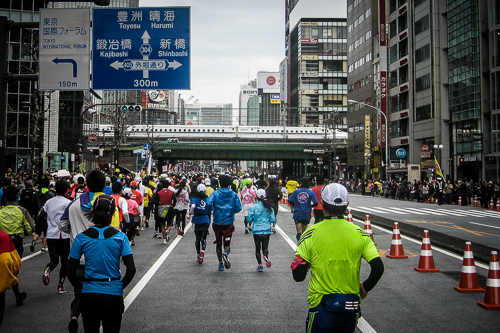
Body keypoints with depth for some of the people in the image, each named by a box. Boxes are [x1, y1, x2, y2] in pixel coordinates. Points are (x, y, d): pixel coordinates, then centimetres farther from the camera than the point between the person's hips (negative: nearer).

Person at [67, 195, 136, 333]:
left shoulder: (82, 237, -5)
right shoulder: (120, 236, -8)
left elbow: (70, 272, -3)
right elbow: (131, 270, -11)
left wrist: (82, 286, 13)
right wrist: (120, 285, 6)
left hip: (89, 292, 1)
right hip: (113, 293, -1)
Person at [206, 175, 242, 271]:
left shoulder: (215, 193, -2)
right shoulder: (234, 194, 2)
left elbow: (208, 203, -15)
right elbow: (238, 208, -1)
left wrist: (212, 210, 5)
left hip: (217, 221, 0)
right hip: (229, 222, 0)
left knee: (218, 243, 13)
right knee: (227, 242, 1)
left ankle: (220, 263, 12)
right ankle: (225, 254, -32)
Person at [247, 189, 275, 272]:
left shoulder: (253, 207, -6)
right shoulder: (269, 207, 1)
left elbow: (249, 219, -7)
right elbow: (273, 220, 0)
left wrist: (251, 222, 16)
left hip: (257, 230, -2)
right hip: (267, 230, 2)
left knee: (257, 248, 10)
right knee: (265, 247, 11)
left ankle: (260, 265, 0)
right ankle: (266, 255, -23)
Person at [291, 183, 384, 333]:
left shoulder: (311, 234, -11)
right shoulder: (359, 233, -4)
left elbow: (298, 275, -12)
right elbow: (378, 268, -8)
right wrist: (365, 287, 9)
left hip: (322, 306, -3)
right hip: (351, 307, 3)